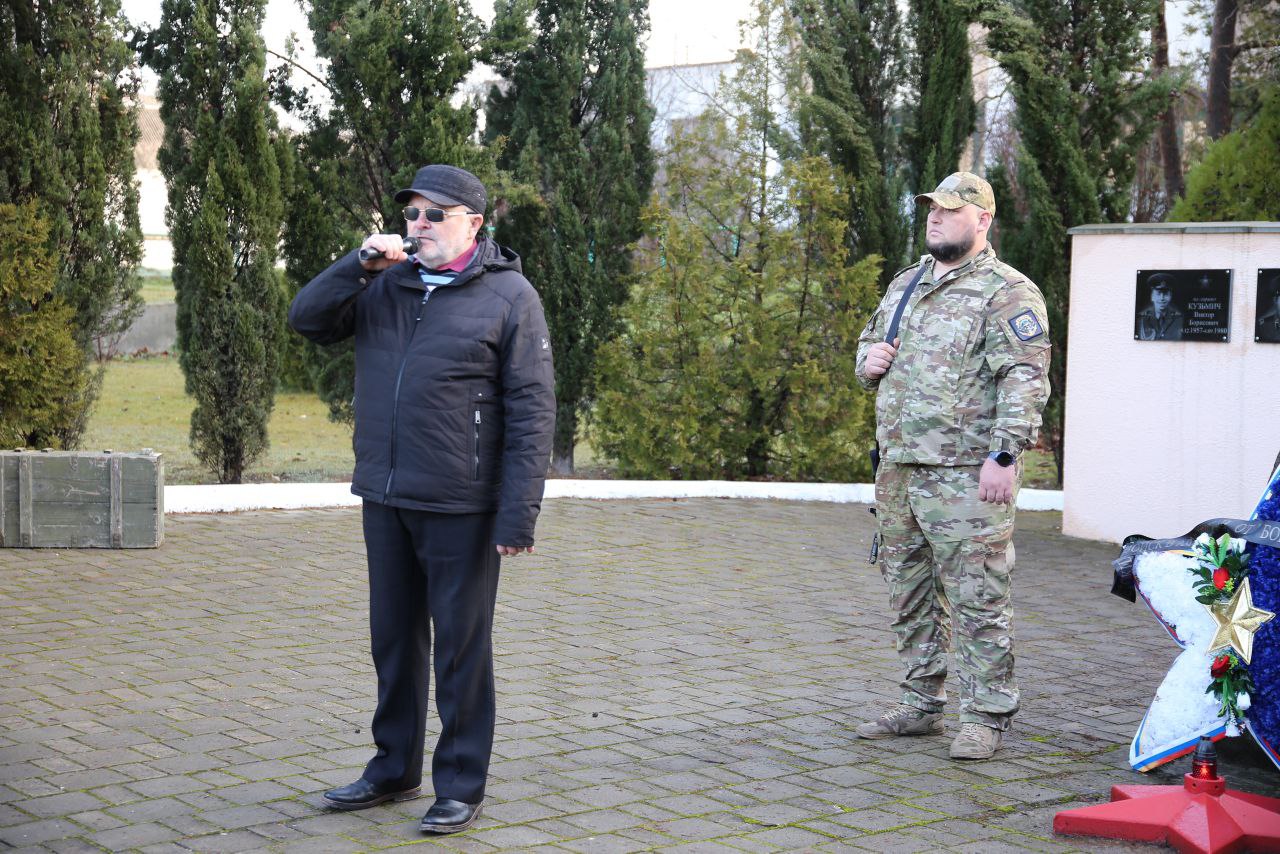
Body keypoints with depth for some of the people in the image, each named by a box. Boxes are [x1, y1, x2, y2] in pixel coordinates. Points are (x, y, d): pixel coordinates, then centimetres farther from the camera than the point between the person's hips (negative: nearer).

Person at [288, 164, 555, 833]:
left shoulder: (508, 296, -6)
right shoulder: (387, 285, 10)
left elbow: (531, 412, -10)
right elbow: (307, 319, 9)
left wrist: (518, 513, -17)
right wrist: (360, 264, -5)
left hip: (459, 507, -6)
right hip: (385, 500, 6)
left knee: (460, 648, 4)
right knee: (393, 639, 15)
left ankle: (460, 788, 14)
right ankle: (394, 770, 29)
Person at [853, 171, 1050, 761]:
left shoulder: (1007, 292, -6)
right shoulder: (905, 283, 18)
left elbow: (1025, 381, -15)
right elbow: (869, 341, 32)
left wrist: (1004, 455, -23)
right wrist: (869, 360, 7)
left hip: (966, 475, -8)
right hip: (899, 469, 8)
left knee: (976, 599, -5)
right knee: (910, 596, 14)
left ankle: (986, 717, 3)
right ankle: (921, 706, 25)